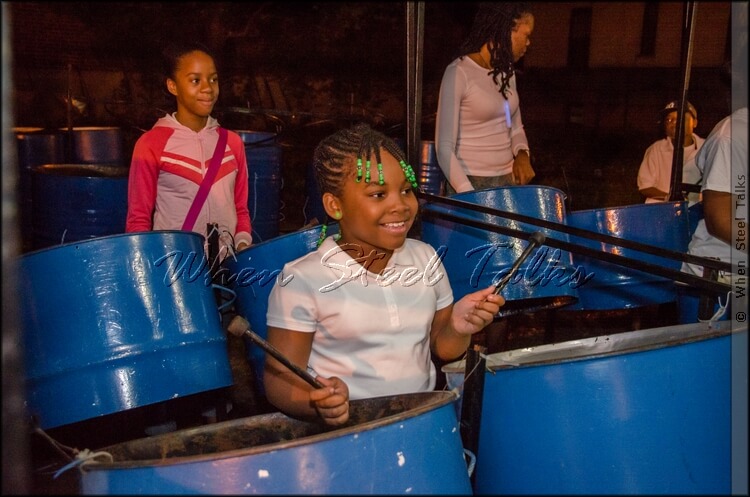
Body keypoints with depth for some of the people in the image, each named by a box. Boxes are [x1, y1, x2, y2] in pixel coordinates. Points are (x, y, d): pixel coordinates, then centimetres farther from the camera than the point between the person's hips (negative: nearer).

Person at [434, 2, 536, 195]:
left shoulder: (506, 71, 8)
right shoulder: (459, 72, -14)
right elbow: (444, 148, -17)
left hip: (509, 180, 7)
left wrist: (522, 154, -2)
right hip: (471, 183, -6)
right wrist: (471, 196, -26)